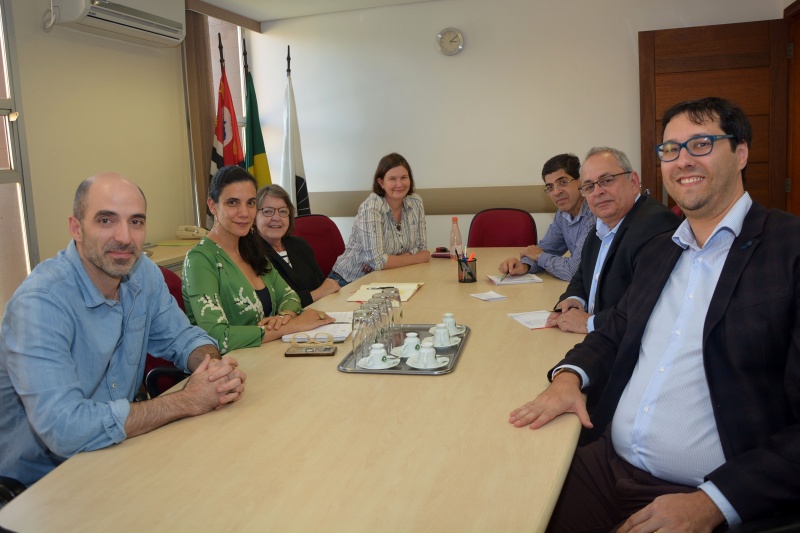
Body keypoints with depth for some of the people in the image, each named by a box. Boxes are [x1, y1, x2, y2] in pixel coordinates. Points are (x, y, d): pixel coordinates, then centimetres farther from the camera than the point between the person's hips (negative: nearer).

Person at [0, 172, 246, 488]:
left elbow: (181, 337, 7)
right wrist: (187, 401, -28)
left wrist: (216, 368, -17)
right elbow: (63, 428, -34)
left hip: (116, 456, 6)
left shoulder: (144, 273, -4)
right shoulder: (39, 302, -26)